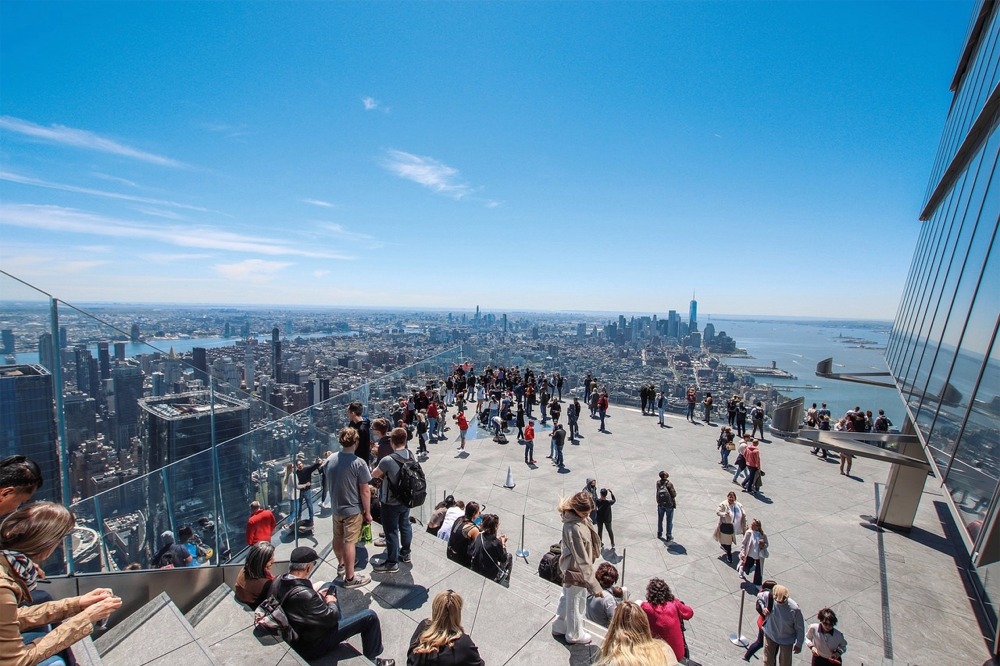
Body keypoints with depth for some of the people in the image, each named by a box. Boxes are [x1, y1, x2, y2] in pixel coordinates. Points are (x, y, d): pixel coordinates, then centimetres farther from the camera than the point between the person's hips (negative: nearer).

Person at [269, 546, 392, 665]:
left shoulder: (277, 583, -14)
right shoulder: (305, 595, -38)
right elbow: (331, 618, -24)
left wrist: (317, 596, 1)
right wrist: (332, 602, -5)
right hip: (312, 647, -8)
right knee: (370, 616, -4)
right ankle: (371, 659, 19)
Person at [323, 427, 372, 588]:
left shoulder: (330, 460, -6)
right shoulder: (359, 463, -25)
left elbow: (329, 483, 8)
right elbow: (365, 492, -19)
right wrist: (368, 512, -7)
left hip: (336, 507, 6)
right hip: (353, 510, -6)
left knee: (338, 538, 23)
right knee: (349, 542, 6)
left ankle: (341, 564, 46)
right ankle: (350, 578, 20)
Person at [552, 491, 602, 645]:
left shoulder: (577, 517, -10)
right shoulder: (574, 528, -38)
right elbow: (582, 559, -34)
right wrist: (593, 584, -29)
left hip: (569, 565, 9)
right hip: (576, 569, -9)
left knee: (567, 597, 27)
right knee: (576, 602, 16)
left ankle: (560, 627, 48)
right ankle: (574, 634, 40)